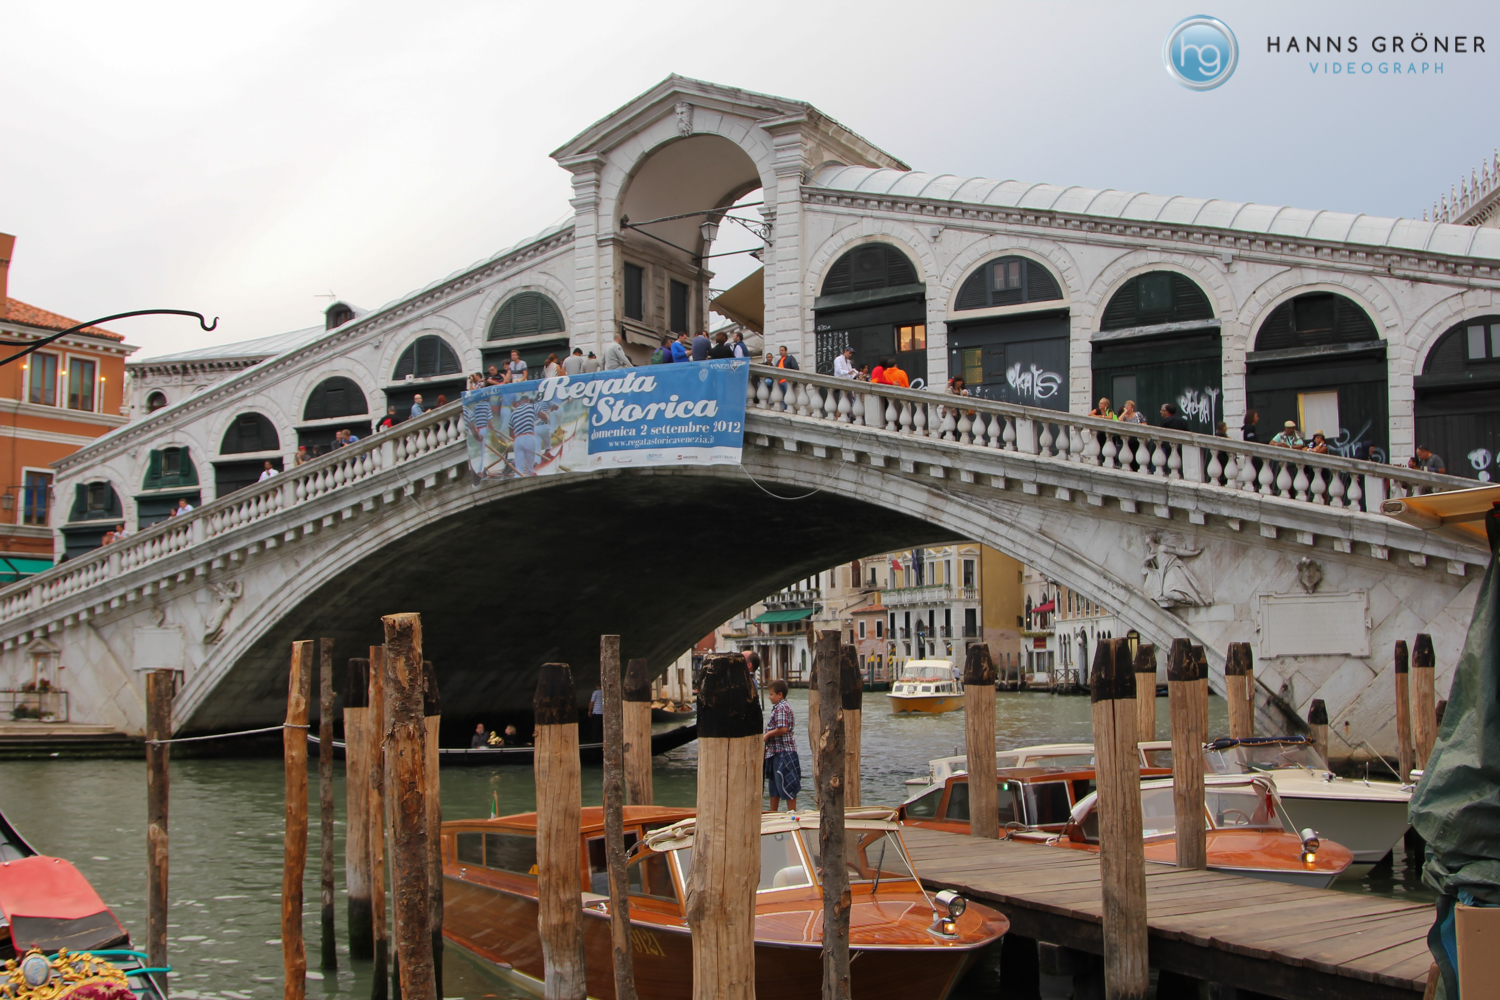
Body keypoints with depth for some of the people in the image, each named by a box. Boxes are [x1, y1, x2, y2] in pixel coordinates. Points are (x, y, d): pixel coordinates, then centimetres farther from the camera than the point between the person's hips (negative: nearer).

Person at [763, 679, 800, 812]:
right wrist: (769, 745, 16)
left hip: (784, 752, -11)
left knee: (787, 785, -5)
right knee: (774, 785, 17)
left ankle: (792, 812, 0)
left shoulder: (782, 708, -16)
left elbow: (783, 729, -27)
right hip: (776, 752, 11)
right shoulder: (778, 707, 15)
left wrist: (767, 735, -14)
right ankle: (773, 813, 25)